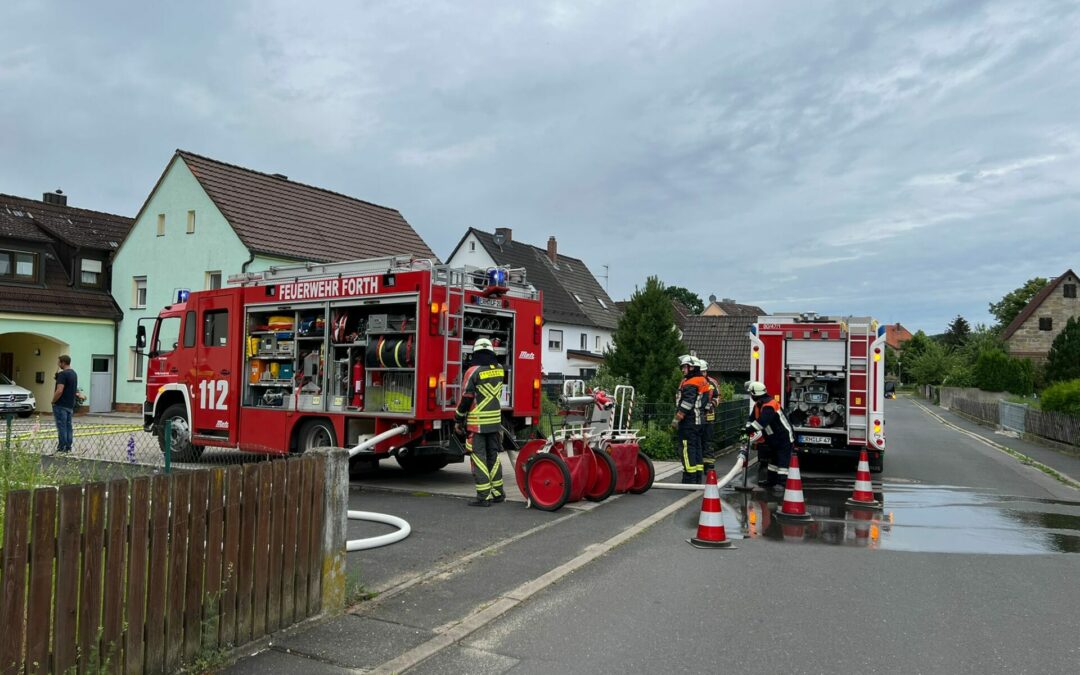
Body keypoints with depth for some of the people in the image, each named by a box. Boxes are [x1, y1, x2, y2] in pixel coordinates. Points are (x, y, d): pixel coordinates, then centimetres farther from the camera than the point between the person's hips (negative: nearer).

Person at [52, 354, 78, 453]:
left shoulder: (63, 374, -16)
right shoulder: (74, 374, 13)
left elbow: (59, 391, -23)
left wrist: (53, 401, -10)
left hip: (61, 405, -9)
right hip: (70, 405, 9)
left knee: (61, 427, -5)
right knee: (68, 427, 10)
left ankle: (61, 448, -3)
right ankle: (68, 448, 12)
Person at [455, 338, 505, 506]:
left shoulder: (474, 371, -12)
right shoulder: (500, 370, 6)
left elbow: (466, 398, -12)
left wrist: (458, 420, -2)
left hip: (477, 423, -6)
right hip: (495, 421, 6)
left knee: (479, 458, -1)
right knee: (493, 456, 15)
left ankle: (484, 496, -2)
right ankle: (497, 492, 21)